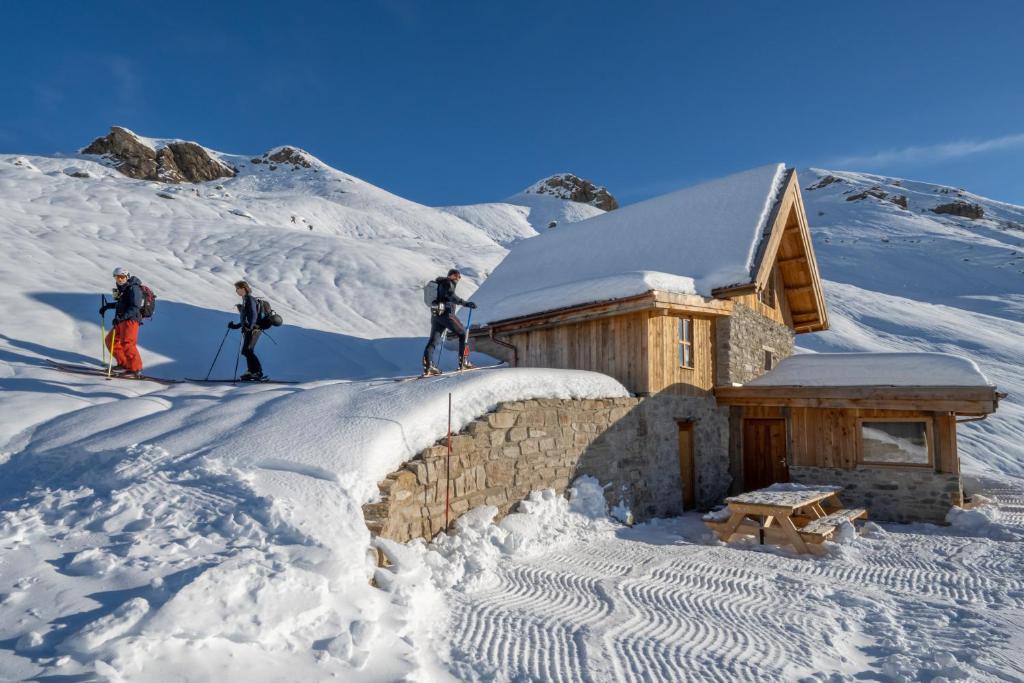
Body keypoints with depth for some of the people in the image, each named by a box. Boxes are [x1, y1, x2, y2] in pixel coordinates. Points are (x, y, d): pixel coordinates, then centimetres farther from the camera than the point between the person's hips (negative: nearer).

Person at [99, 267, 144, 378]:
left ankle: (136, 369, -17)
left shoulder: (134, 288, -13)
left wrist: (121, 317, -30)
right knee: (111, 340, 15)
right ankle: (123, 364, 22)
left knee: (127, 343, -20)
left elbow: (134, 308, -22)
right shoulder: (123, 288, 16)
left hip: (130, 320, -10)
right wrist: (107, 306, 31)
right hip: (122, 320, 10)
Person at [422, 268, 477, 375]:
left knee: (433, 340, 2)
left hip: (435, 315, 8)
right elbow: (451, 296, -23)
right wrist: (465, 303, -29)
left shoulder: (440, 283, 23)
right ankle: (463, 362, 0)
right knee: (463, 334, 4)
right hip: (446, 314, -8)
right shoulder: (448, 283, -4)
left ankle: (427, 366, -10)